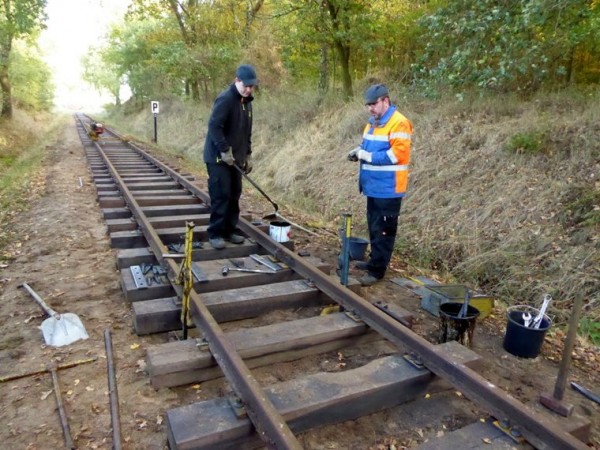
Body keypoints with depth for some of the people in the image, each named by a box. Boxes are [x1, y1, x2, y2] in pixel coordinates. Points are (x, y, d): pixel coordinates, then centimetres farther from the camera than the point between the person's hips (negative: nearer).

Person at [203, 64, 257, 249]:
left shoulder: (246, 102, 14)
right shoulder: (225, 99, -14)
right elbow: (214, 126, -22)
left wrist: (248, 155, 17)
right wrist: (225, 150, -23)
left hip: (235, 158, 8)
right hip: (218, 157, -8)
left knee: (234, 195, 10)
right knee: (221, 195, -8)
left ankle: (230, 230, 20)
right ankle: (215, 233, 0)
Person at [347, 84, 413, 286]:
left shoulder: (399, 123, -15)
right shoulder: (373, 122, 13)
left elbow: (397, 154, -22)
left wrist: (366, 155, -20)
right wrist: (359, 151, 2)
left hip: (388, 189, -9)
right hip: (374, 186, 9)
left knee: (383, 230, -2)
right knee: (374, 227, 18)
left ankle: (377, 270, 4)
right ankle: (375, 260, 31)